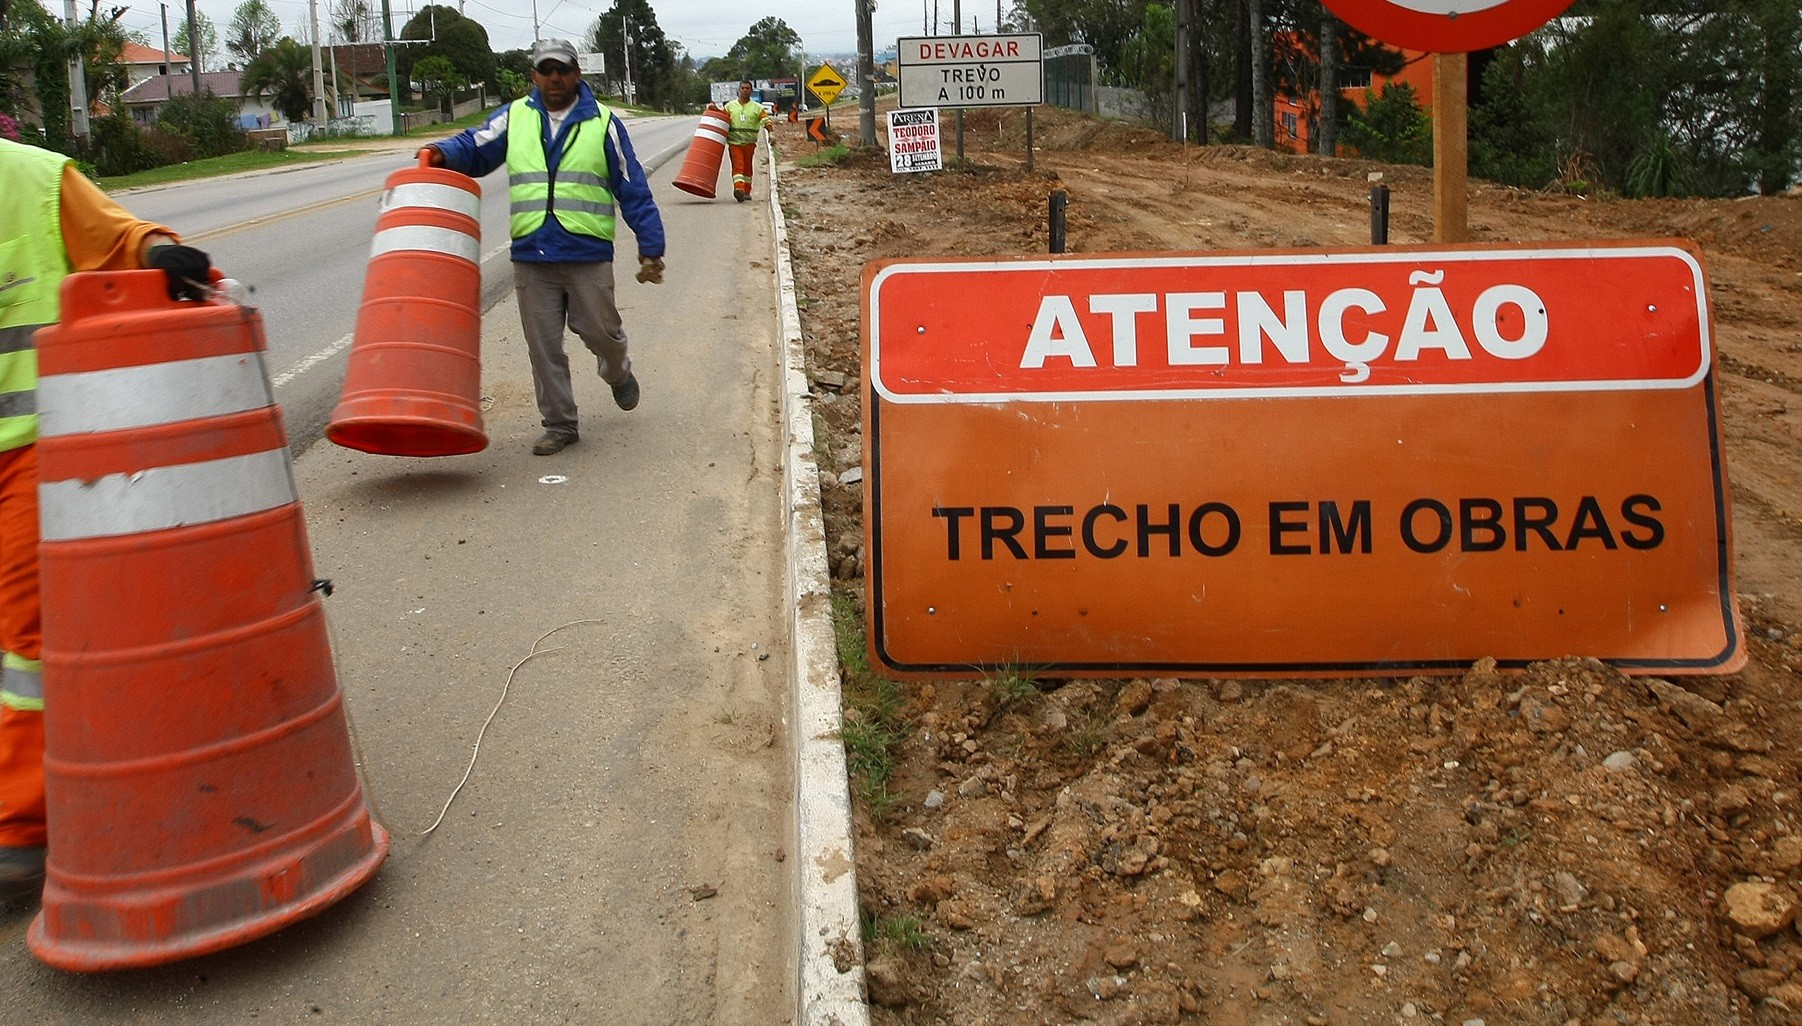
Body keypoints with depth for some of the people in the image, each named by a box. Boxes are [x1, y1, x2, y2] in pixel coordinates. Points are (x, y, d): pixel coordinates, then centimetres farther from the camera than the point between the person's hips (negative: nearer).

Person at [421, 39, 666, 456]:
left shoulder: (603, 123, 4)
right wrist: (442, 154, -12)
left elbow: (634, 190, 4)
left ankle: (618, 373, 39)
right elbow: (472, 147, 12)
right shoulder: (513, 118, 9)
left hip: (588, 253, -2)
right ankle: (559, 424, 17)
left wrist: (651, 247, 1)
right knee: (543, 345, 5)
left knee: (600, 331, 4)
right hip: (530, 255, 2)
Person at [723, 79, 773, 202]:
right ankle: (738, 188, -28)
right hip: (734, 141, -1)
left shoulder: (757, 108, 6)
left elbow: (766, 121, -1)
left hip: (749, 142, 1)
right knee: (737, 166, -14)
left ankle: (746, 191, 20)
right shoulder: (730, 106, 10)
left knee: (748, 167, 10)